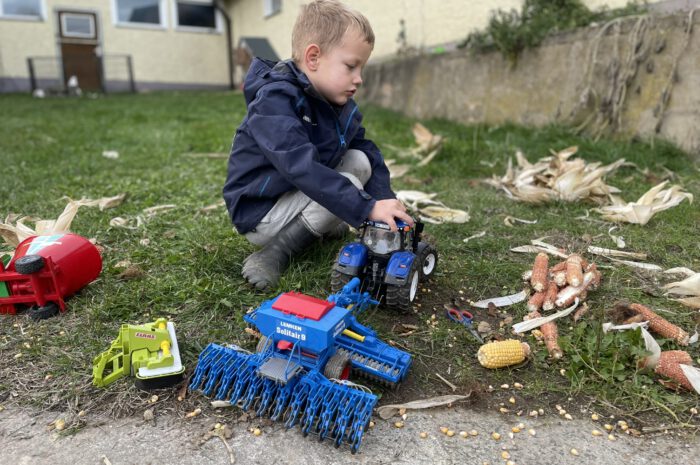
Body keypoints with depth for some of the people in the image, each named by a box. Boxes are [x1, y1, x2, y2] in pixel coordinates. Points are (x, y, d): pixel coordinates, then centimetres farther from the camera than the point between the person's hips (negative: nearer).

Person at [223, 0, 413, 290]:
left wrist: (384, 202, -15)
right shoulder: (275, 101, -26)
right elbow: (302, 167, -38)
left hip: (299, 193, 8)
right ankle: (276, 252, -16)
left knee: (360, 161, -3)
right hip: (261, 211, -8)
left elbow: (369, 153, 1)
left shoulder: (342, 106, 1)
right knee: (349, 186, -22)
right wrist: (367, 208, -41)